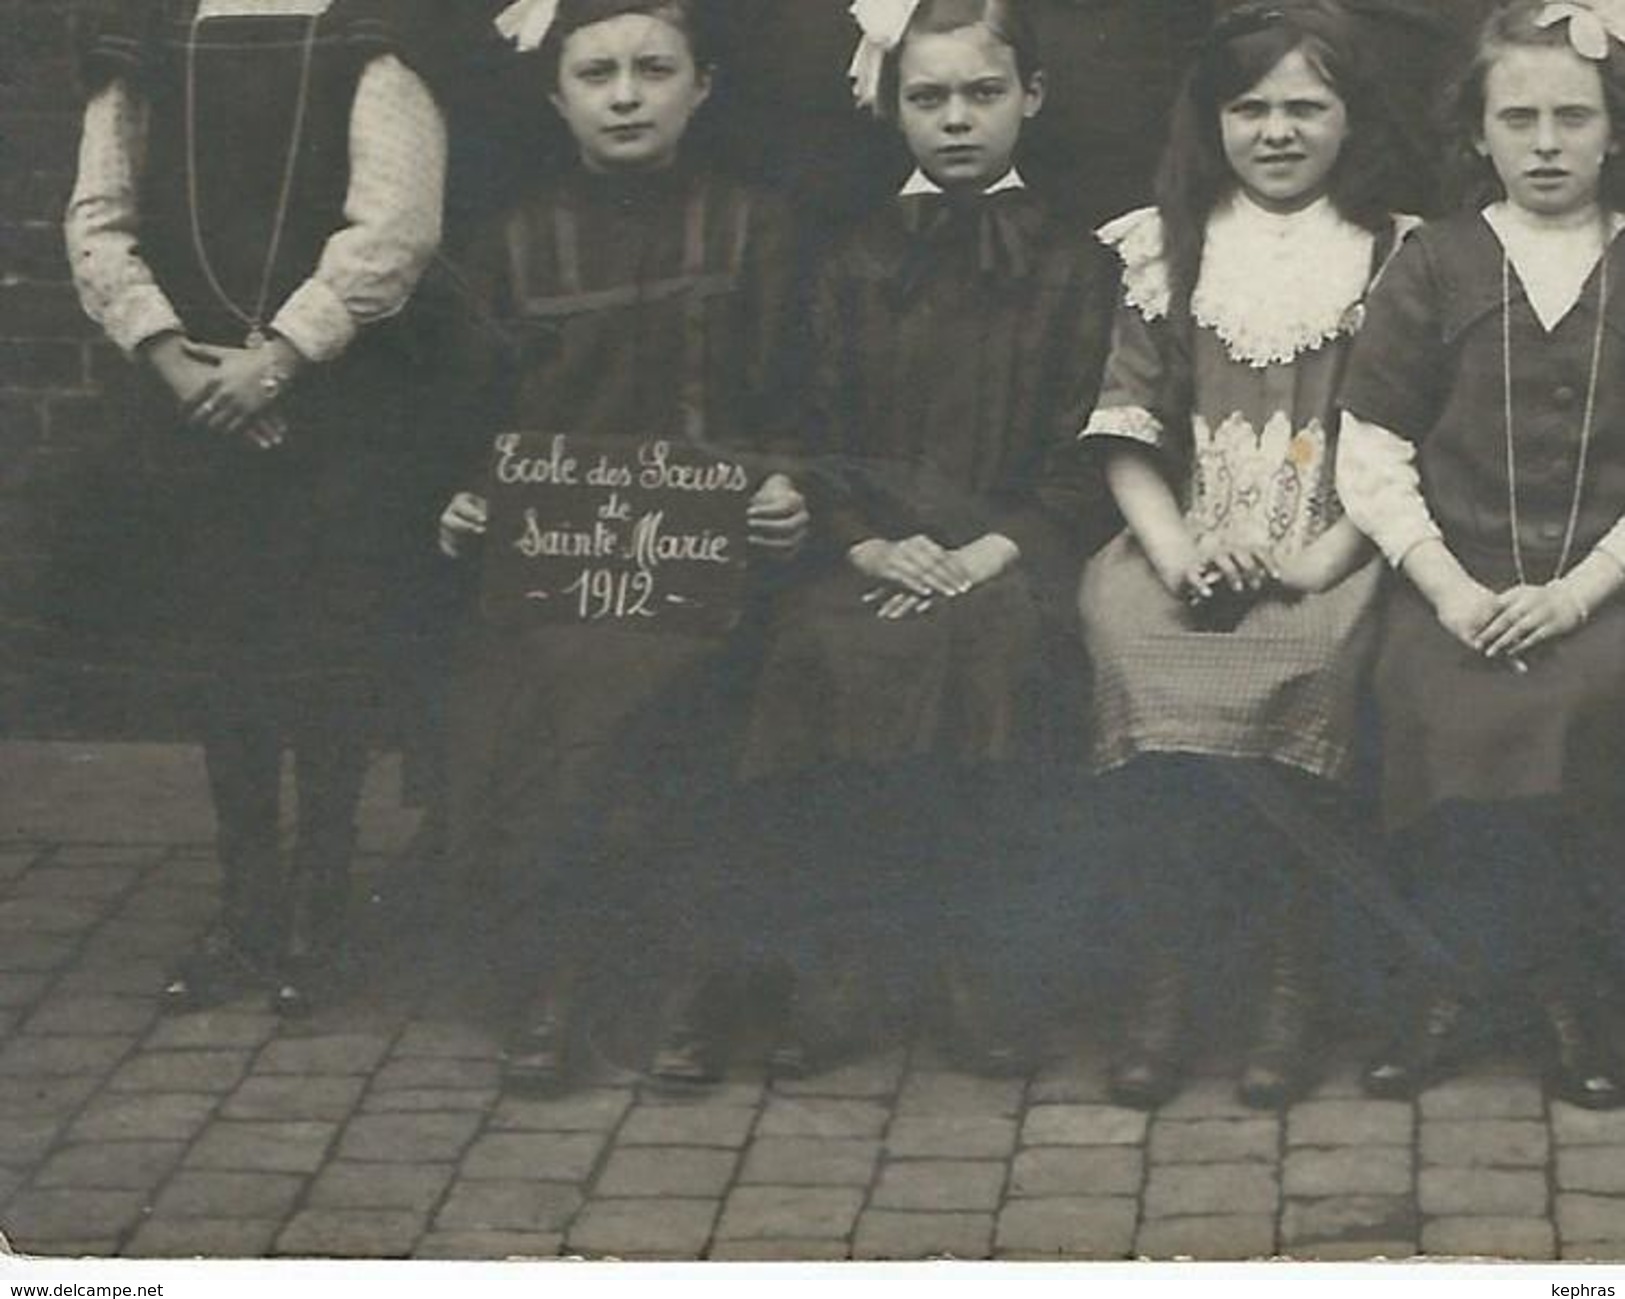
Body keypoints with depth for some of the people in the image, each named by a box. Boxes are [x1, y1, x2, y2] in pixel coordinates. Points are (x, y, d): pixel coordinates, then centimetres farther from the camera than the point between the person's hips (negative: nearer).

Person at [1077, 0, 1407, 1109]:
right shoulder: (1163, 250, 15)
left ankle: (1294, 980, -17)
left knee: (1293, 674, -34)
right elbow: (1128, 427, 10)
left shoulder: (1396, 258, 9)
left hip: (1329, 554, -1)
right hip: (1183, 549, 2)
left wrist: (1316, 563, -11)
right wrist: (1173, 552, -7)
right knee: (1151, 672, -31)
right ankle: (1170, 976, -16)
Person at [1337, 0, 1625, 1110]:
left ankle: (1477, 971, -10)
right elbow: (1372, 457, 6)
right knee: (1448, 706, -31)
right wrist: (1448, 586, -7)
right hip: (1456, 578, 0)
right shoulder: (1436, 269, 10)